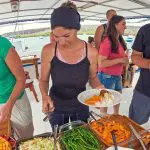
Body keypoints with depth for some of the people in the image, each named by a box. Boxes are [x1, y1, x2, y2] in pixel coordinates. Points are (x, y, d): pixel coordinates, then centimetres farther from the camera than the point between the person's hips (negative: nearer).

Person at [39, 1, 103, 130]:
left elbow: (92, 77, -3)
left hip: (81, 106, 1)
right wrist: (45, 96, -28)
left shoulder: (91, 52, -20)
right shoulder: (48, 51, -21)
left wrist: (98, 87, -24)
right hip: (56, 107, 0)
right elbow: (44, 80, -8)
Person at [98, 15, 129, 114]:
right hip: (107, 76, -9)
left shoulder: (119, 40, 6)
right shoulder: (107, 41, -20)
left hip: (117, 76, 9)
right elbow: (101, 63, -26)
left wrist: (125, 60, 1)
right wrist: (120, 60, -22)